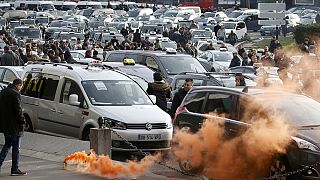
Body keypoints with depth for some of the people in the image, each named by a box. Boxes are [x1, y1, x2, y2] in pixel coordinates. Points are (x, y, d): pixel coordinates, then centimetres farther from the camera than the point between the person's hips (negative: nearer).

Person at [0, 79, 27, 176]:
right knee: (16, 146, 2)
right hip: (13, 125, -8)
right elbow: (18, 110, -20)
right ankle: (15, 169, 5)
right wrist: (22, 122, -11)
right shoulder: (15, 94, -17)